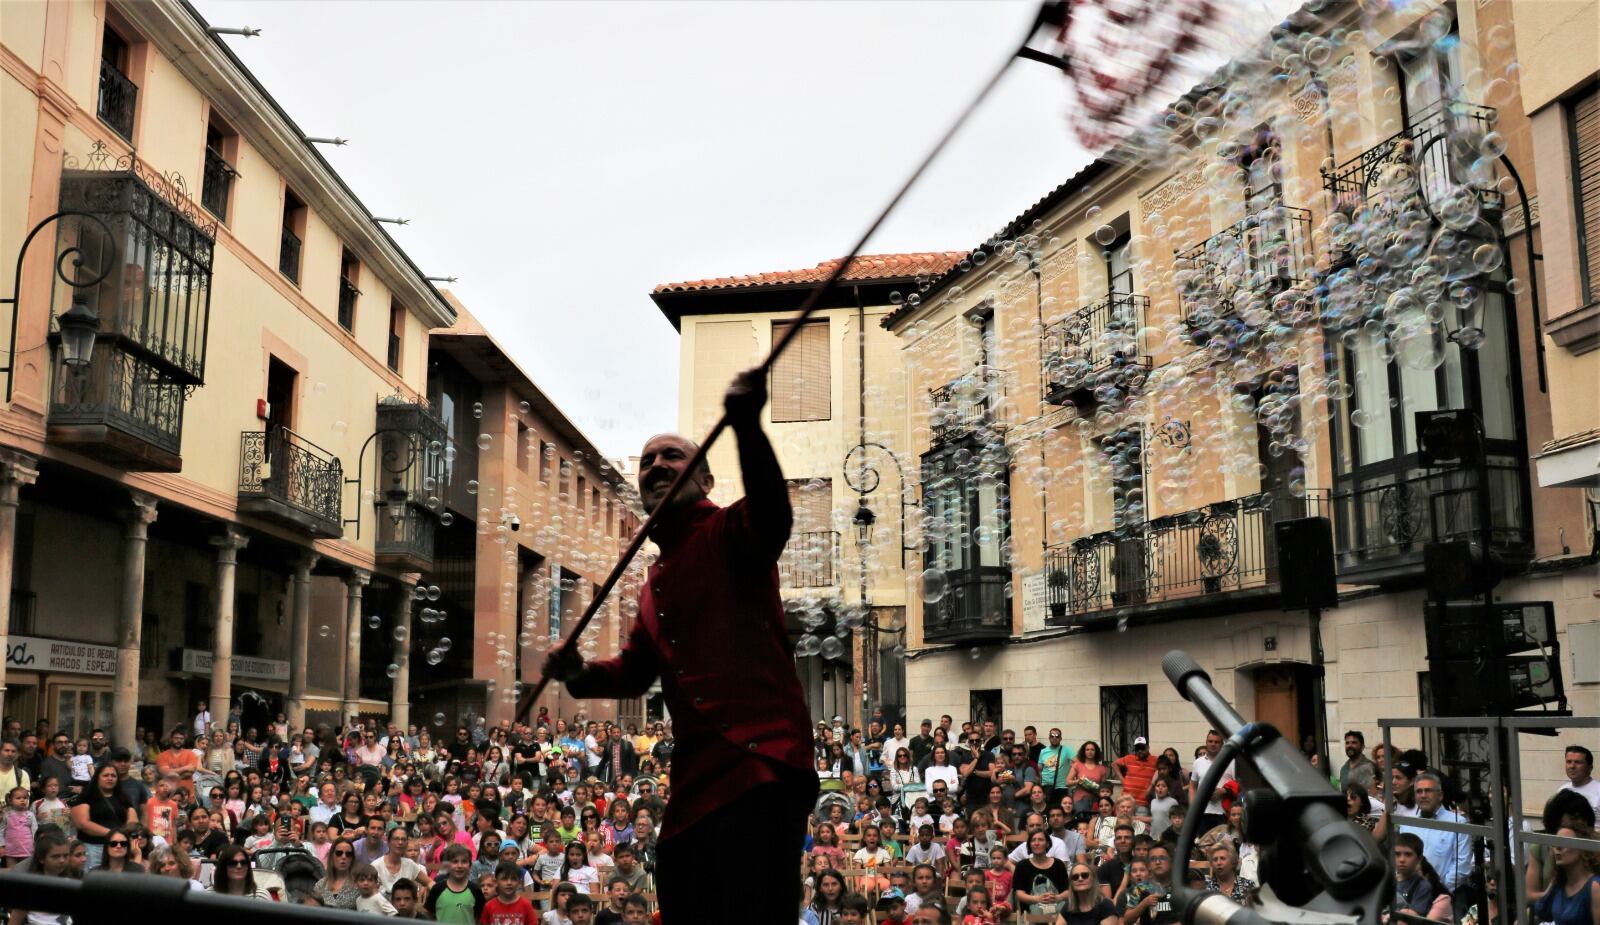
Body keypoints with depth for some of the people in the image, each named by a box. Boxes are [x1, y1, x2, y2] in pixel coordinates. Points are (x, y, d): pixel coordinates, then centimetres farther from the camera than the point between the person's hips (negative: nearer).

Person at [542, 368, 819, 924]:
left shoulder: (730, 532, 0)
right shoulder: (655, 582, 26)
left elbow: (771, 514, -23)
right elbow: (637, 668, 32)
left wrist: (746, 426, -40)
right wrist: (580, 676, 10)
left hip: (760, 764, -9)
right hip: (694, 783, 9)